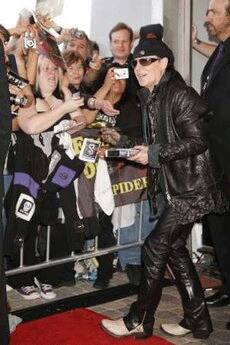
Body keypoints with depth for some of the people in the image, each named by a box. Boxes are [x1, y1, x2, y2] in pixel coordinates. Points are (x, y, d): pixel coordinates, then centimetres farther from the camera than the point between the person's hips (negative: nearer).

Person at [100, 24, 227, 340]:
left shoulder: (180, 95, -14)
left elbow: (197, 141, -18)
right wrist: (121, 141, 7)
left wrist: (155, 153, -19)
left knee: (155, 248, -6)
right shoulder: (149, 99, 13)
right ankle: (198, 322, 23)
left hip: (190, 188, -9)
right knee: (174, 249, 12)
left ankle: (139, 321, 8)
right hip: (172, 187, 9)